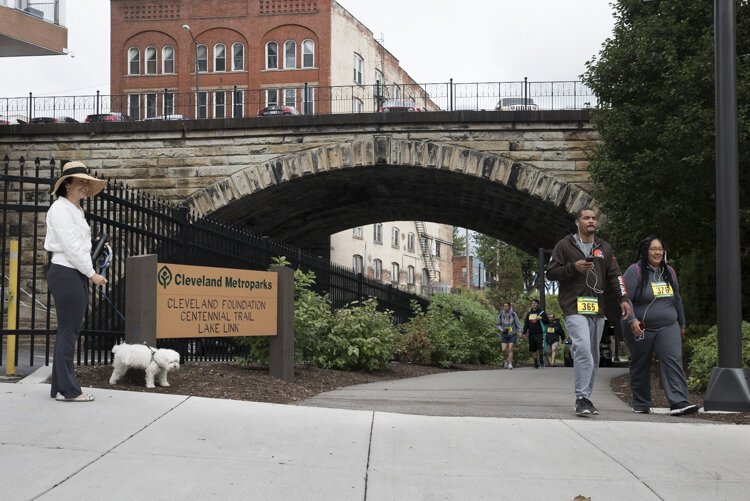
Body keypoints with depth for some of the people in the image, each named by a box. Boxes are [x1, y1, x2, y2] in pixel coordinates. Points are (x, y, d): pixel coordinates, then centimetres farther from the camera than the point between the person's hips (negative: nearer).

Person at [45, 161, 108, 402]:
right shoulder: (60, 208, -10)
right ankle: (68, 389, -3)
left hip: (77, 274, 9)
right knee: (68, 331, -7)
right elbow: (70, 247, -16)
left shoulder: (76, 210, 18)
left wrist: (88, 275, 9)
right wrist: (92, 274, -12)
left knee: (69, 331, 10)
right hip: (65, 273, -9)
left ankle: (60, 387, 15)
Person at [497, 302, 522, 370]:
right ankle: (506, 360, 24)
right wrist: (502, 330, -7)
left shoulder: (513, 314, -6)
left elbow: (518, 324, 2)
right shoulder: (501, 315, -1)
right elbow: (498, 325, 10)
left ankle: (510, 364, -5)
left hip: (512, 334, -2)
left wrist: (518, 331, -6)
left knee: (510, 349, -9)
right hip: (504, 335, 2)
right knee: (504, 350, -5)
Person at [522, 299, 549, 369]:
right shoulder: (529, 314, 17)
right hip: (531, 334, 4)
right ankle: (536, 363, 9)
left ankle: (541, 359, 4)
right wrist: (524, 332, 8)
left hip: (539, 334, -4)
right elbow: (526, 323, 18)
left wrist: (541, 318, -14)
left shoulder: (541, 313, 6)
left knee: (539, 348, -18)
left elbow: (548, 321, 2)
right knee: (533, 350, 2)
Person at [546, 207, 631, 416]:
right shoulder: (564, 245, 3)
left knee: (593, 356, 9)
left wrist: (623, 299, -1)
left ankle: (586, 398, 18)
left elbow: (614, 275, 13)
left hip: (597, 310, 6)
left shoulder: (605, 248, 16)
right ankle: (582, 399, -19)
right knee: (583, 349, -22)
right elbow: (551, 273, 1)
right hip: (575, 308, -6)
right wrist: (573, 267, -14)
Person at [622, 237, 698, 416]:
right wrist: (632, 320, -27)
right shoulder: (634, 271, -7)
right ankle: (641, 404, 20)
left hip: (668, 327, 4)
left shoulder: (669, 271, 11)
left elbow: (677, 299, 21)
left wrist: (681, 323, 25)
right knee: (640, 366, 7)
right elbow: (625, 298, -14)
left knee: (673, 360, -14)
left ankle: (678, 402, -21)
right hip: (640, 328, -3)